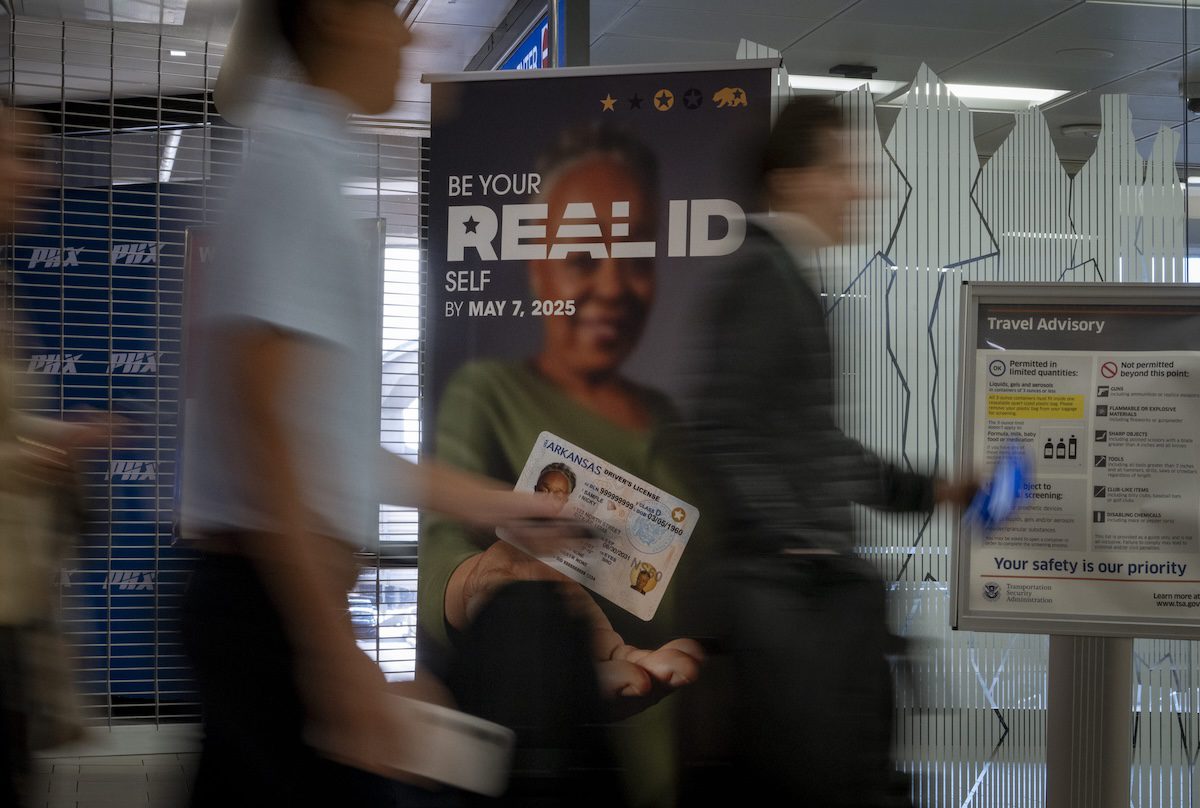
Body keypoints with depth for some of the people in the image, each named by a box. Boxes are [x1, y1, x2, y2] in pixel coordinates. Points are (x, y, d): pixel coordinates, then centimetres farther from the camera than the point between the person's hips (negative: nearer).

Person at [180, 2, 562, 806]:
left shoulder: (300, 158, 15)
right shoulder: (292, 166, -13)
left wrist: (480, 499, 25)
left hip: (246, 590, 9)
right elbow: (263, 427, -21)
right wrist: (337, 654, -22)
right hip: (276, 599, -9)